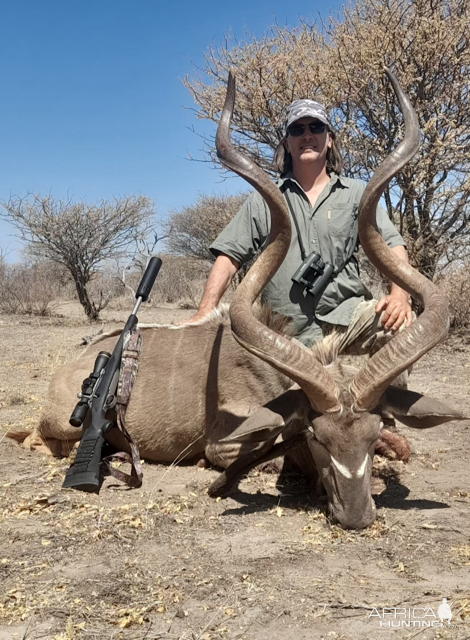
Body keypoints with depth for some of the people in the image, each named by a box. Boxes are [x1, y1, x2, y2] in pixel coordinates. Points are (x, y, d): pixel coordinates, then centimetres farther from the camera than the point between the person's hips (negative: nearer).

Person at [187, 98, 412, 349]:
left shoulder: (357, 194, 13)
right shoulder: (264, 200, 13)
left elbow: (393, 246, 6)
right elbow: (230, 255, 9)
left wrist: (399, 294, -14)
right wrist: (206, 310, -7)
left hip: (346, 327, -1)